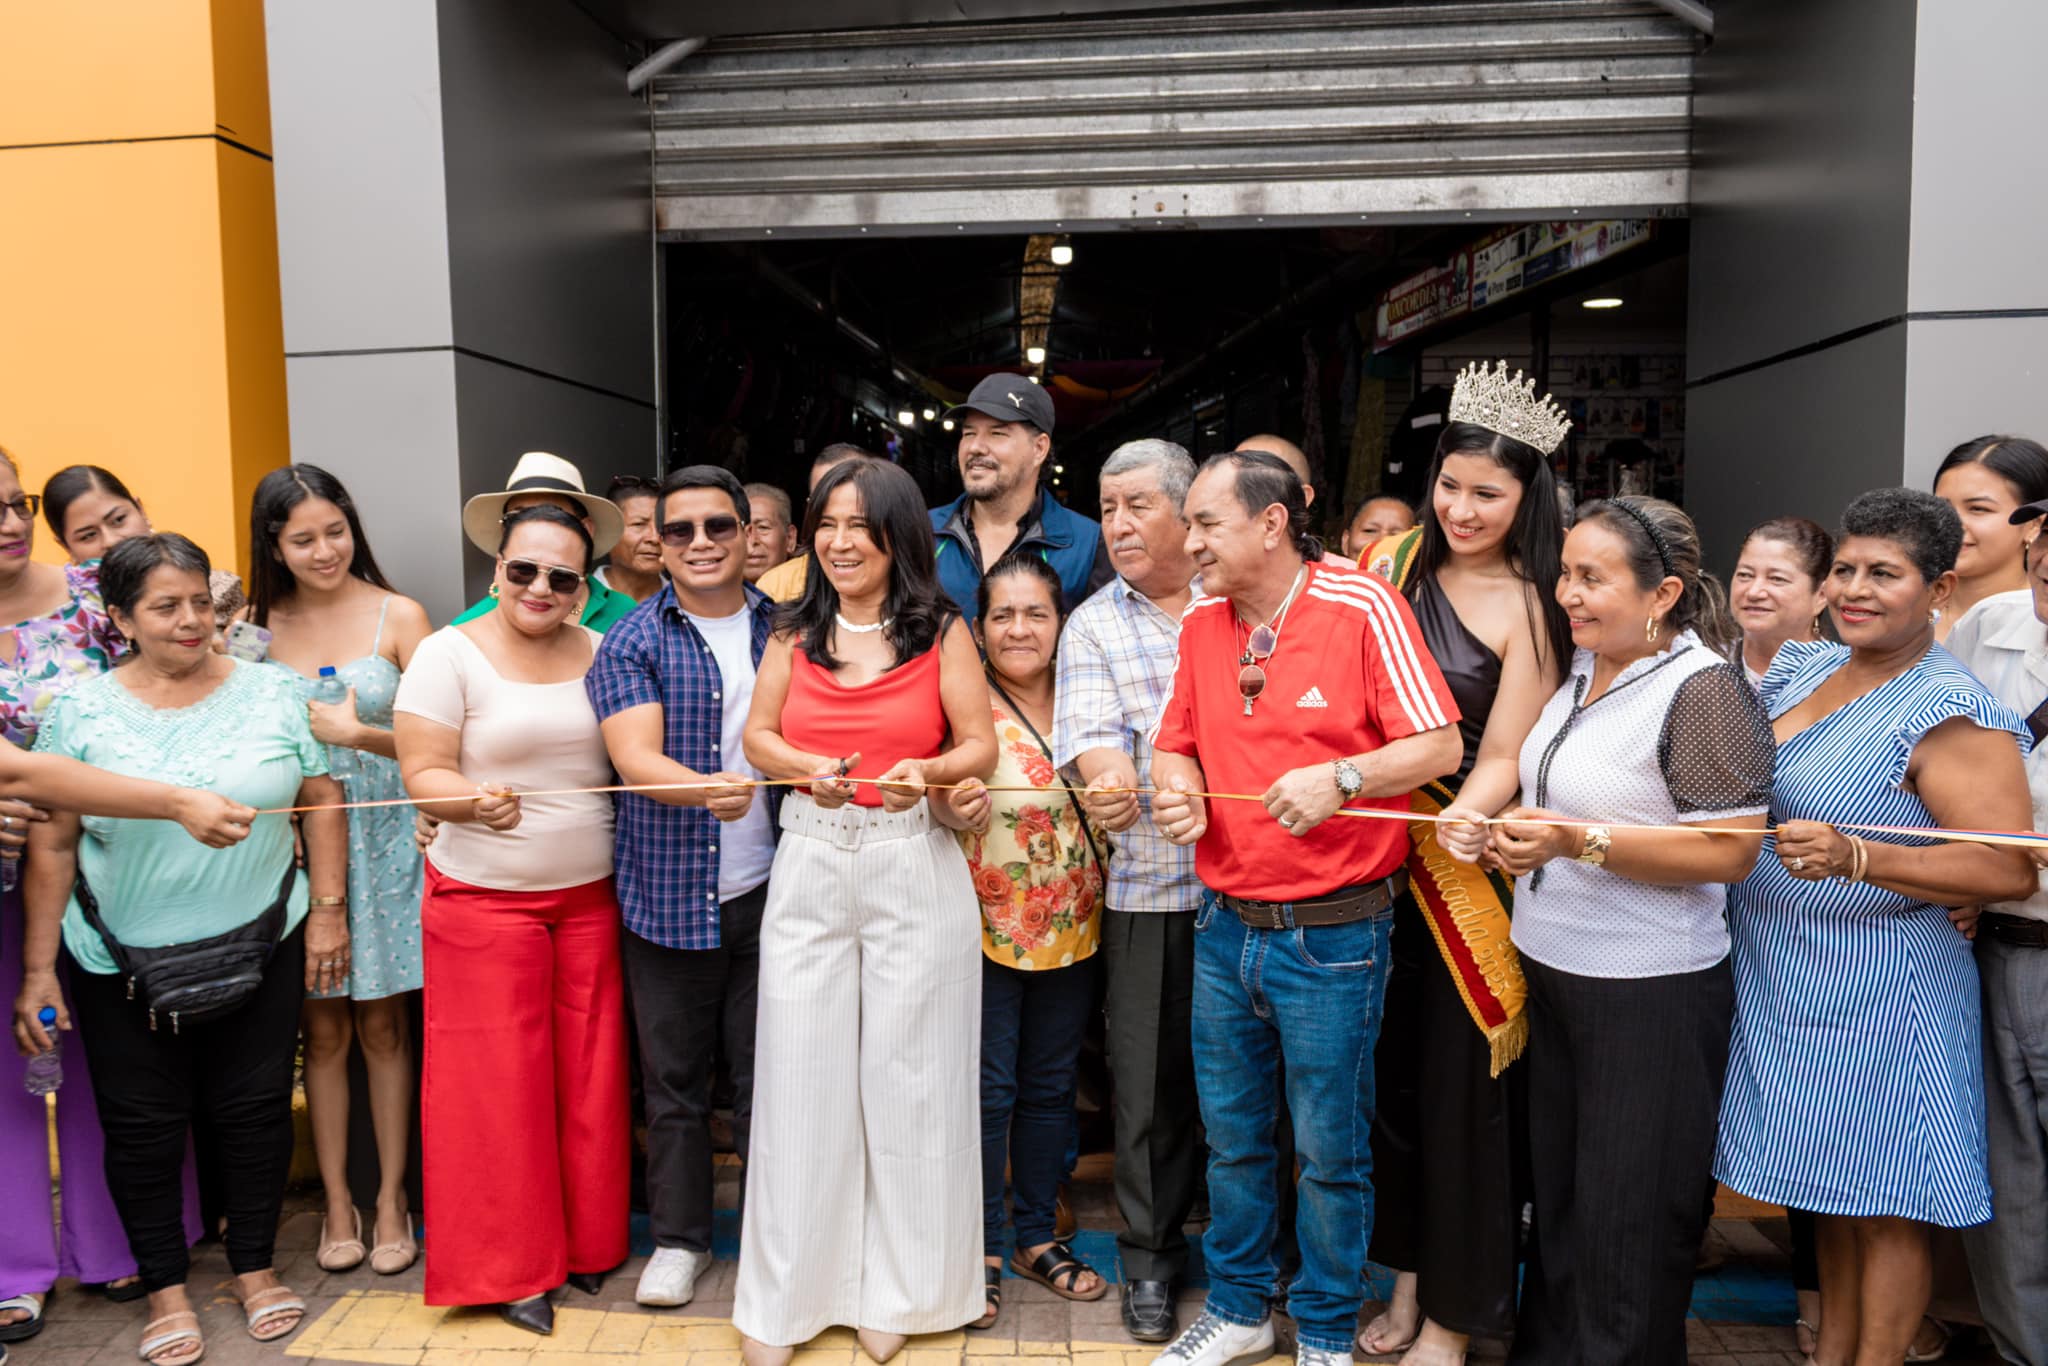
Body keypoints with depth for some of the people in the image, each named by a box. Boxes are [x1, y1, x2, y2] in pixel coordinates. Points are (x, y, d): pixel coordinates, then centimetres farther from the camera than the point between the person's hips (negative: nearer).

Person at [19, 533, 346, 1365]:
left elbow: (321, 801, 2)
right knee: (143, 1126, 10)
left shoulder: (269, 691, -2)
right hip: (123, 962, 0)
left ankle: (255, 1267, 30)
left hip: (261, 947, 1)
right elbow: (51, 846, -1)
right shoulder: (80, 711, -4)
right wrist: (38, 969, -1)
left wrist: (328, 910, -2)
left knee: (256, 1110, 10)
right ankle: (166, 1288, 29)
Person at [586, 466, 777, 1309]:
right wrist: (706, 788, -34)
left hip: (766, 889, 1)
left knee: (766, 1071, 10)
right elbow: (634, 757, -15)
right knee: (673, 1077, 10)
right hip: (667, 896, -1)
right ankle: (679, 1238, 28)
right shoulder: (631, 644, -2)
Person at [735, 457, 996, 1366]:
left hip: (914, 868, -2)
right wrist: (808, 768, -15)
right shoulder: (794, 633, 8)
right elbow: (758, 736, 5)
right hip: (808, 866, 2)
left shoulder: (942, 634, 1)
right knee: (801, 1081, 6)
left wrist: (928, 771, -22)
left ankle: (896, 1289, 24)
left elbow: (981, 747, -2)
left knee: (905, 1078, 6)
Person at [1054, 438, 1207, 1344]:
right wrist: (1108, 776, -31)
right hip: (1148, 883, 0)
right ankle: (1150, 1256, 28)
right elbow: (1092, 727, -11)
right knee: (1151, 1075, 8)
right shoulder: (1093, 626, 5)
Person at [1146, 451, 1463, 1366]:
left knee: (1330, 1152, 9)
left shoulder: (1362, 609, -11)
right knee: (1231, 1136, 18)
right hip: (1226, 928, 5)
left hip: (1333, 937, -5)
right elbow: (1174, 743, 14)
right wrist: (1178, 788, -8)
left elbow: (1438, 746, -11)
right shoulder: (1201, 624, 5)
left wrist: (1339, 777, -25)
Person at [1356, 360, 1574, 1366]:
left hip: (1465, 868, -4)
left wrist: (1459, 821, -31)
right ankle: (1406, 1277, 32)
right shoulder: (1393, 564, 4)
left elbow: (1502, 762, -12)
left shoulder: (1529, 608, -8)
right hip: (1377, 856, 4)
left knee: (1460, 1078, 5)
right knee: (1389, 1065, 13)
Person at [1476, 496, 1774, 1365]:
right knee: (1556, 1195, 21)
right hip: (1550, 970, 8)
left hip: (1649, 996, -8)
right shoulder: (1582, 670, 6)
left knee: (1628, 1226, 8)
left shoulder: (1704, 689, -17)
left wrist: (1580, 842, -26)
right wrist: (1501, 835, 5)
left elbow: (1731, 850, -23)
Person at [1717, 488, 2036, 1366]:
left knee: (1881, 1206, 8)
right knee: (1826, 1184, 20)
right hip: (1779, 977, 7)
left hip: (1876, 989, -7)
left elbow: (2011, 869, -22)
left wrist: (1854, 858, -33)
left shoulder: (1948, 711, -16)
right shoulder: (1799, 670, 7)